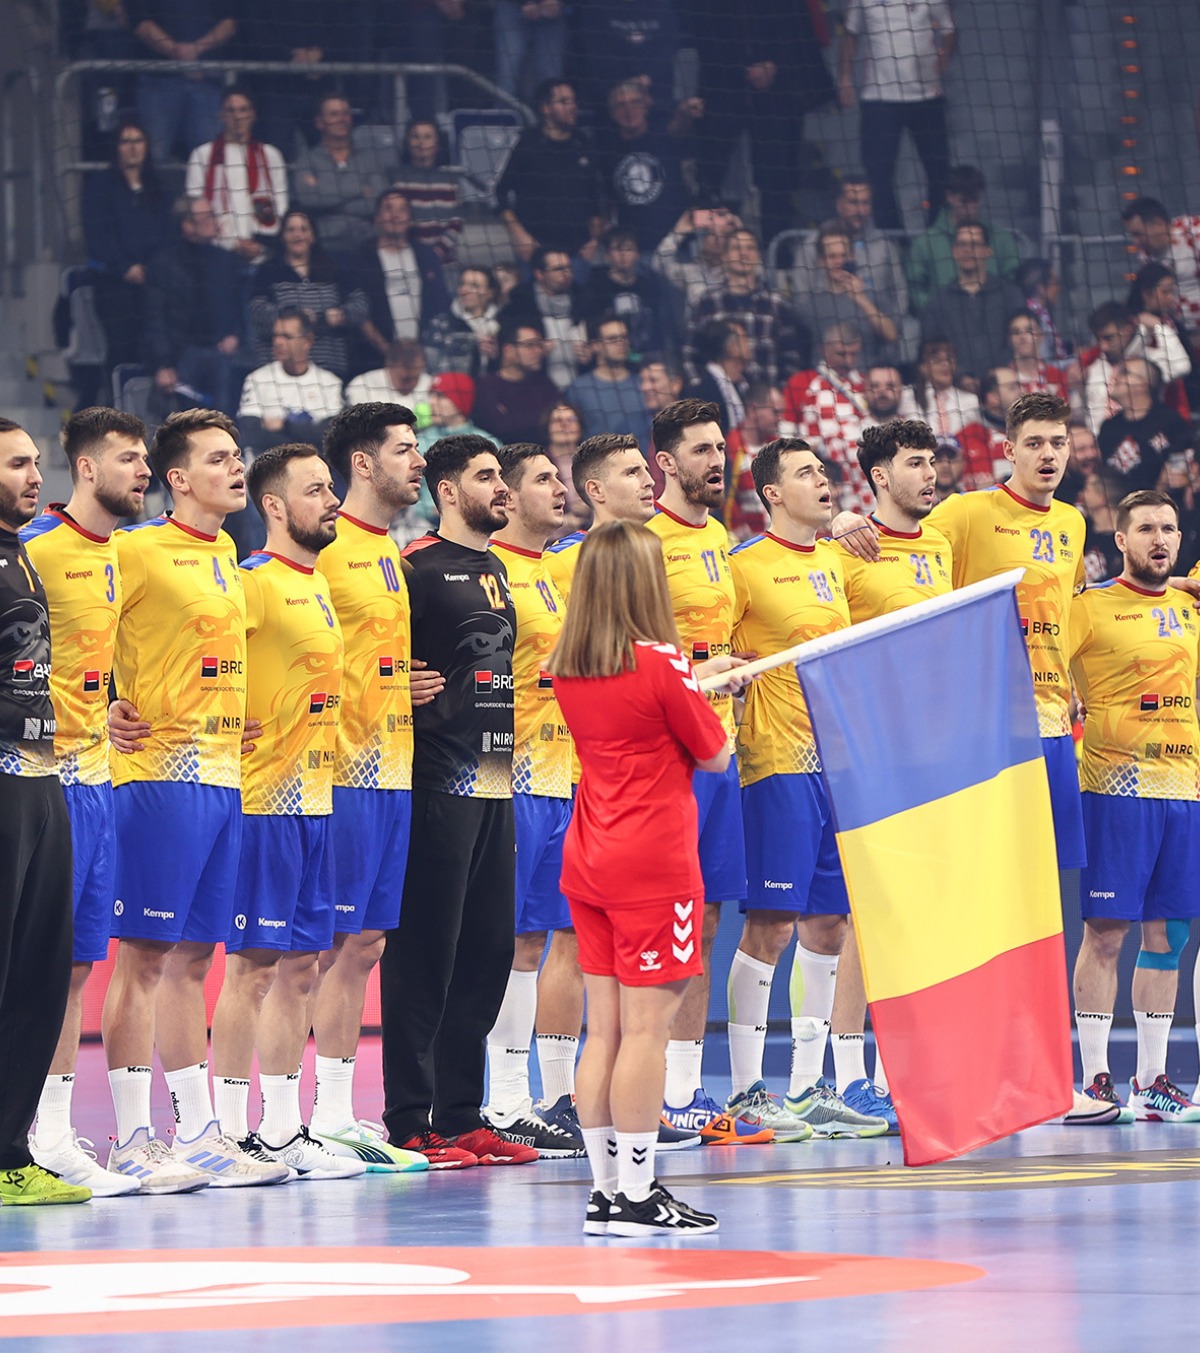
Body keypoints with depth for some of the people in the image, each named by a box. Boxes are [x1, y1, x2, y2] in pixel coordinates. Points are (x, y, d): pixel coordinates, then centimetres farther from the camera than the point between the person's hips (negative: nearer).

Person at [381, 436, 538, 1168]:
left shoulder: (496, 569, 19)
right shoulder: (419, 565, -7)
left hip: (495, 779, 8)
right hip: (441, 780, -8)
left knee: (489, 949, 9)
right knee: (424, 952, -6)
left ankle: (462, 1115, 15)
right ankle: (410, 1122, -3)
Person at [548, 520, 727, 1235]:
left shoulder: (567, 670, 6)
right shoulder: (662, 663, -13)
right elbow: (716, 755, -2)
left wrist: (698, 684, 25)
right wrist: (713, 706, 17)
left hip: (588, 860, 7)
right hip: (652, 865, -7)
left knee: (604, 1029, 9)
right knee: (647, 1029, -4)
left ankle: (607, 1190, 11)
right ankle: (637, 1194, -5)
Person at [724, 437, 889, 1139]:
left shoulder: (836, 560, 15)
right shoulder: (745, 566, -6)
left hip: (842, 758, 7)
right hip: (778, 763, -7)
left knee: (828, 923, 8)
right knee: (772, 923, -9)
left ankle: (809, 1088, 14)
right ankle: (748, 1092, -4)